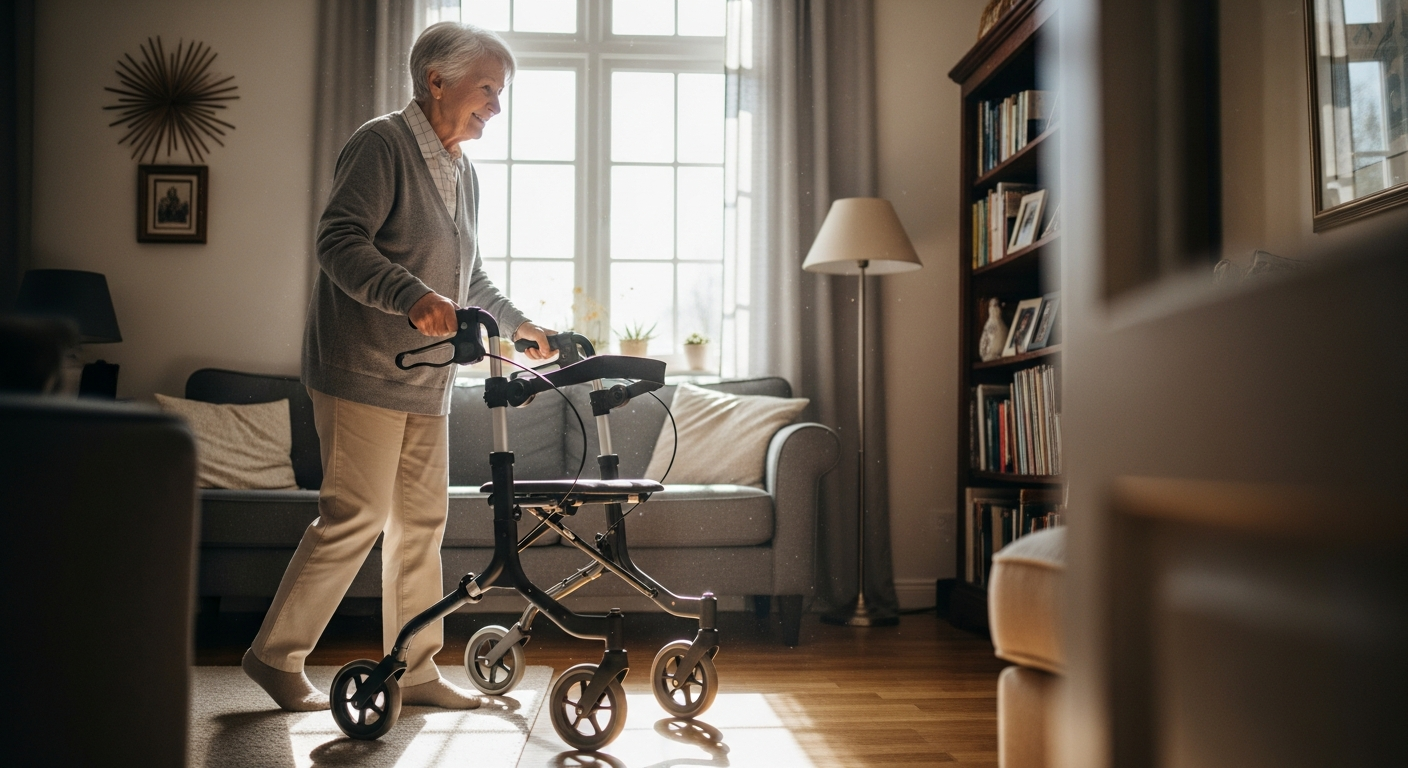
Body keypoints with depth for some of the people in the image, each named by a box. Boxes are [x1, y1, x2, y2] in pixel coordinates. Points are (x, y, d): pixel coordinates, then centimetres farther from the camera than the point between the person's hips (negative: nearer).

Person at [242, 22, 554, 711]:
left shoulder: (462, 174, 19)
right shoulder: (381, 144, -8)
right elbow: (339, 241, -21)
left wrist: (518, 324, 22)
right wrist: (413, 297, -34)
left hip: (427, 381, 9)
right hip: (363, 371, -8)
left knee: (421, 522, 8)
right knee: (355, 519, -8)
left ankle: (414, 671, 17)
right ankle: (275, 655, 9)